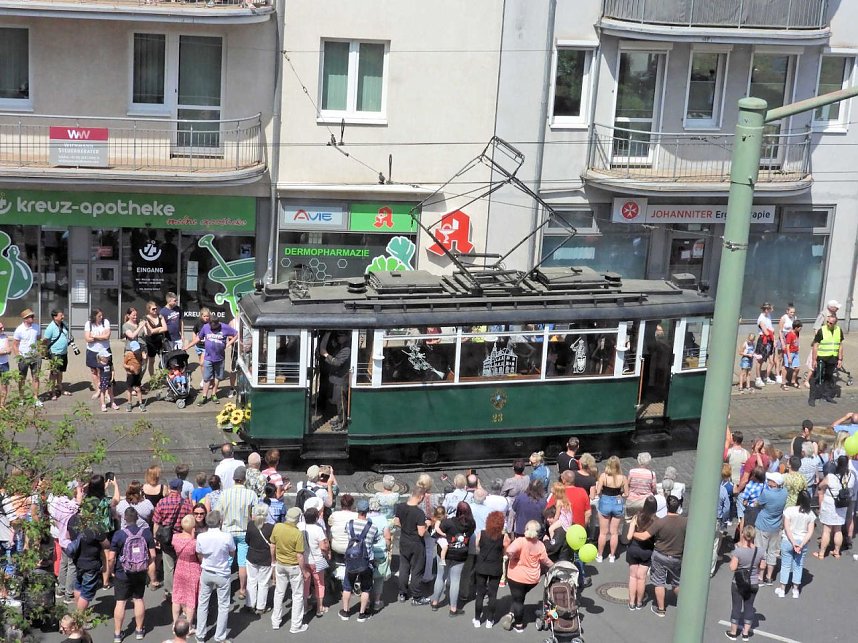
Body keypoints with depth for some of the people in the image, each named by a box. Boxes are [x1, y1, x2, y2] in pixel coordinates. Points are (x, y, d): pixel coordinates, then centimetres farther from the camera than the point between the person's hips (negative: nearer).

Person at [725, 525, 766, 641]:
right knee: (749, 606, 14)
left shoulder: (738, 550, -22)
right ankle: (746, 633, 23)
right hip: (753, 584, 3)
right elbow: (762, 567, 2)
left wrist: (732, 559, -5)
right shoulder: (759, 551, -9)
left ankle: (733, 632, 22)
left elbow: (732, 568, -22)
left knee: (736, 606, 10)